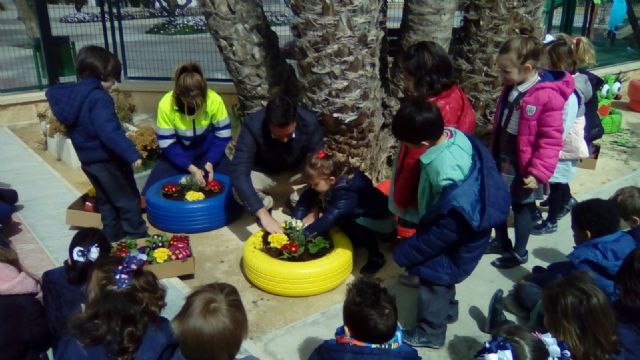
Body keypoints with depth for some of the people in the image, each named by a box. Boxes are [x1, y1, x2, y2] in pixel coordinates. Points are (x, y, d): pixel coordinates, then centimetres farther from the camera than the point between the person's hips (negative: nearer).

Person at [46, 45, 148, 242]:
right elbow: (109, 132, -36)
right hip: (107, 159, -9)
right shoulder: (99, 98, -24)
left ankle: (113, 237, 30)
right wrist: (131, 153, -40)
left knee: (105, 200, 21)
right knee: (129, 200, 4)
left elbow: (52, 93, 28)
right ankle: (137, 238, 11)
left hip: (88, 159, 9)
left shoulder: (69, 92, 5)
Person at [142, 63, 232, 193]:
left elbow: (223, 136, -13)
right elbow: (167, 145, -18)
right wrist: (191, 168, -27)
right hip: (177, 155, 0)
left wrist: (210, 162, -26)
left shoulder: (214, 100, -24)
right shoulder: (166, 104, -25)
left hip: (208, 152, 1)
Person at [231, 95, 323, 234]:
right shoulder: (252, 126, -36)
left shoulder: (309, 122, -30)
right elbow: (239, 172, -42)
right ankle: (266, 204, 3)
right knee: (241, 192, -32)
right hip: (263, 172, -1)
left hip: (296, 169, 2)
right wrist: (263, 215, -50)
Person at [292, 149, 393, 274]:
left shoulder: (346, 193, -37)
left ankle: (376, 257, -13)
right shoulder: (330, 183, -15)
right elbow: (306, 198, -12)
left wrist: (303, 234, -38)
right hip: (358, 215, 8)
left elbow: (329, 219, -41)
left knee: (360, 223, -37)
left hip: (381, 222, -8)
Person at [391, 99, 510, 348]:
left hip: (456, 239, -9)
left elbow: (447, 227, -30)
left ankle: (430, 333, 33)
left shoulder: (445, 172, -38)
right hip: (467, 227, 9)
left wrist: (406, 253, -20)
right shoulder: (454, 136, -12)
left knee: (433, 280, 12)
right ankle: (447, 310, 52)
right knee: (441, 277, 28)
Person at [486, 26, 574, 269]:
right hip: (502, 160, 7)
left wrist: (539, 172, -25)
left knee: (522, 206, 13)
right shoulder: (511, 88, 0)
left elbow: (551, 140, -23)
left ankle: (519, 252, 32)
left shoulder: (548, 96, -24)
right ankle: (501, 241, 42)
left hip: (523, 167, -7)